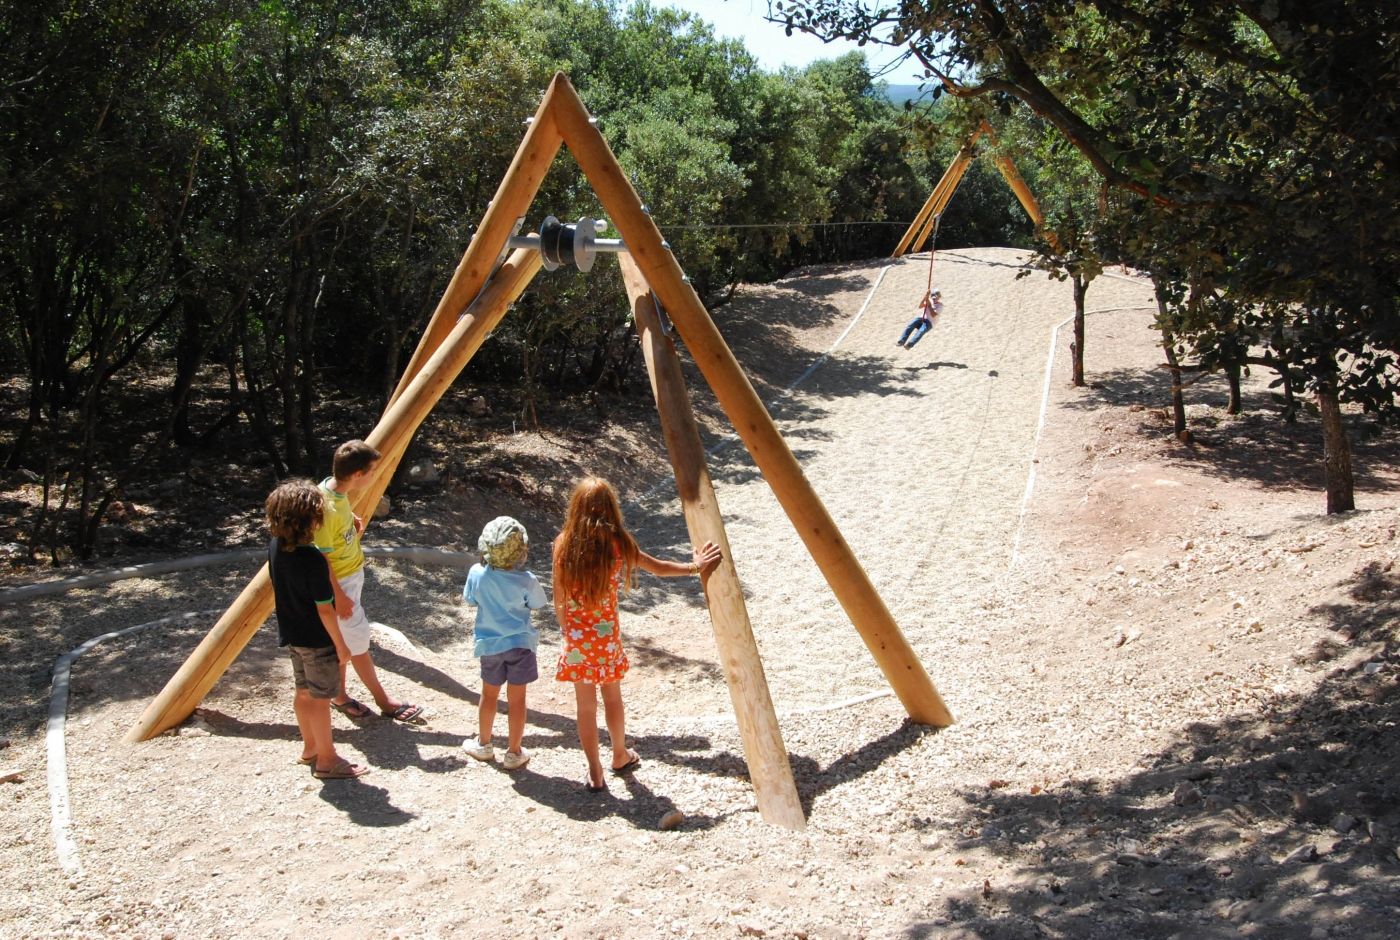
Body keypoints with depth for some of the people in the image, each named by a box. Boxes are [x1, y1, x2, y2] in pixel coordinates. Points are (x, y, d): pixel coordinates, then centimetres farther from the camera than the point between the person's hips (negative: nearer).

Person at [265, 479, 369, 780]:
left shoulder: (275, 547, -7)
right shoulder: (312, 560, -29)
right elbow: (324, 609, -23)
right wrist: (340, 643, -11)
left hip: (291, 634, 8)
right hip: (317, 640, -7)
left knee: (304, 692, 21)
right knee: (321, 698, 6)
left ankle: (310, 748, 37)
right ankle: (327, 759, 19)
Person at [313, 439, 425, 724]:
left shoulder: (337, 489, -6)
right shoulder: (327, 509, -31)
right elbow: (321, 560, -25)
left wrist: (354, 519, 1)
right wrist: (339, 597, -20)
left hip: (351, 575, 9)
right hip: (338, 584, -9)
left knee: (344, 640, 19)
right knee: (358, 639, 5)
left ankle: (339, 695, 33)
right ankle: (383, 700, 19)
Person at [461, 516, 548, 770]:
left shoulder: (477, 574, -17)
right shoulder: (526, 581, -22)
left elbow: (471, 600, 0)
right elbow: (535, 605, -5)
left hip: (490, 644, 2)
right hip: (520, 644, -2)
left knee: (489, 695, 21)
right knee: (516, 699, 9)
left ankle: (483, 745, 37)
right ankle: (513, 753, 20)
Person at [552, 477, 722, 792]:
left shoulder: (564, 544, -10)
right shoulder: (618, 543, -11)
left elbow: (559, 599, -4)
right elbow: (658, 568, -2)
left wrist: (567, 630, 11)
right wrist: (694, 567, 12)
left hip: (575, 635, 0)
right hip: (606, 634, 0)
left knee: (586, 704, 10)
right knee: (612, 696, 21)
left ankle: (595, 774, 15)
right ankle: (620, 757, 38)